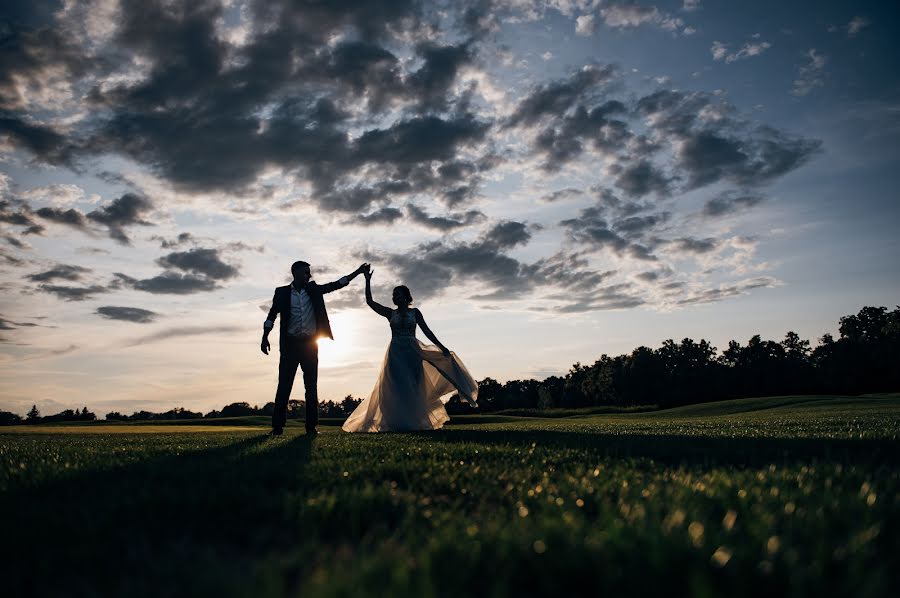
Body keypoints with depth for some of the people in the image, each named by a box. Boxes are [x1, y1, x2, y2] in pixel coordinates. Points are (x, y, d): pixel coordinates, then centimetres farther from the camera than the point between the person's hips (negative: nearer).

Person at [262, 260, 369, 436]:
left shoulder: (313, 289, 10)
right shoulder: (282, 292, 3)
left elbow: (336, 284, 9)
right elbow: (272, 315, 3)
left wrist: (358, 271, 4)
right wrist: (265, 337, -7)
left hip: (310, 343, 3)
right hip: (290, 344, -2)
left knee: (311, 386, 1)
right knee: (284, 385, -4)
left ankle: (311, 426, 3)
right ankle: (278, 426, -2)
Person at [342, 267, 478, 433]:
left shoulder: (415, 312, 8)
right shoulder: (390, 313, 9)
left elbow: (426, 331, 3)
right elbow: (370, 302, 2)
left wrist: (441, 347, -7)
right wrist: (368, 280, -6)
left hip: (413, 353, 0)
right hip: (396, 354, 0)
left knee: (413, 387, -2)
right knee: (398, 387, -8)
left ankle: (414, 422, 2)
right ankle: (399, 424, -9)